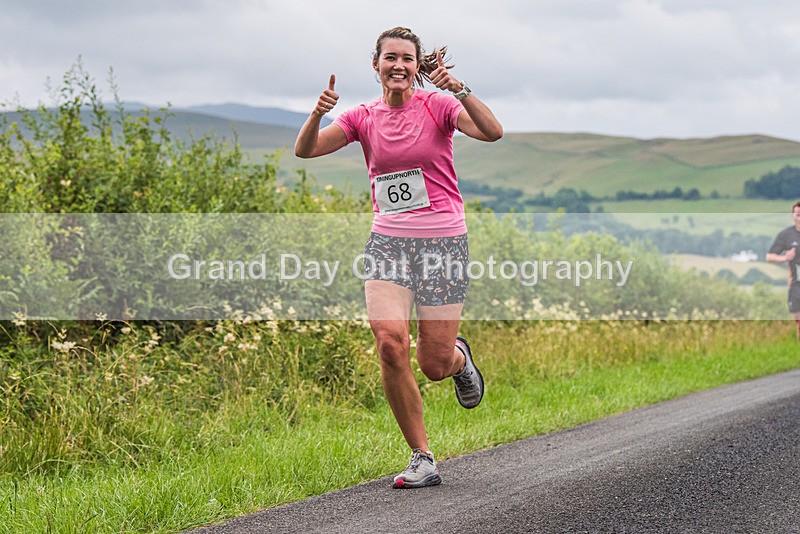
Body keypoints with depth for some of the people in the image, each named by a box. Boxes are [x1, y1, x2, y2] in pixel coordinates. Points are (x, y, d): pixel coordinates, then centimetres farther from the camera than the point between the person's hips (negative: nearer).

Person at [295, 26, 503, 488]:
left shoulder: (437, 106, -3)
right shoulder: (365, 118, 6)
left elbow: (492, 132, -19)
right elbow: (306, 150, -3)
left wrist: (460, 90, -31)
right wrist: (319, 112, -22)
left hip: (443, 242, -2)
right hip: (388, 242, 2)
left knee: (435, 366, -4)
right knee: (389, 340, -21)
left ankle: (459, 357, 38)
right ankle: (422, 459, -9)